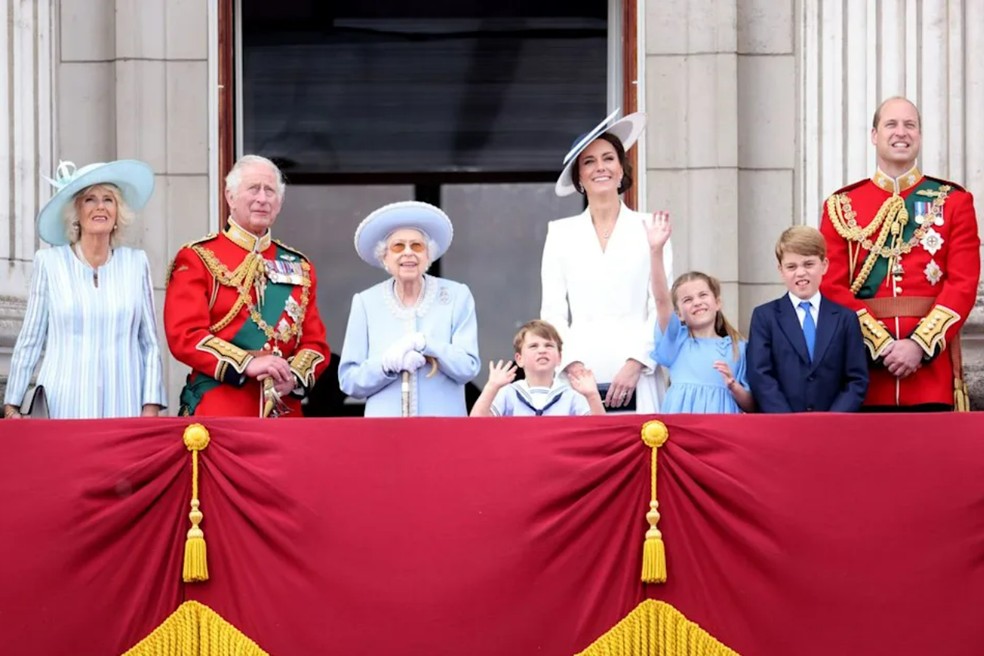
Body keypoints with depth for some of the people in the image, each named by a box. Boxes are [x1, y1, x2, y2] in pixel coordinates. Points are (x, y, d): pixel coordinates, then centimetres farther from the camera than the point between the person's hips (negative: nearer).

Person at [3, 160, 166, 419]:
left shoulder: (136, 263, 8)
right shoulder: (49, 262, 4)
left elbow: (150, 344, 9)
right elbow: (29, 342, 7)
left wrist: (151, 407, 0)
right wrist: (11, 406, 3)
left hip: (123, 407, 1)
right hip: (64, 406, -1)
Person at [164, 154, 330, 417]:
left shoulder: (299, 267, 15)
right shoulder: (197, 259, 2)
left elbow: (315, 341, 12)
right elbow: (184, 335, -8)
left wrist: (294, 376, -10)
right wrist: (247, 364, -19)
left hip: (284, 412, 4)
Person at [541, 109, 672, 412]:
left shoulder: (649, 229, 8)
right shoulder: (561, 234, 12)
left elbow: (661, 308, 4)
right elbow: (553, 312, 8)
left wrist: (635, 364, -7)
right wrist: (573, 365, -6)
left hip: (636, 381, -1)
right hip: (580, 380, 1)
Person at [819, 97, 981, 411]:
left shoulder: (954, 201, 7)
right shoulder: (841, 207, 8)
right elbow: (833, 287, 0)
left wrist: (920, 344, -14)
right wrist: (881, 344, -12)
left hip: (932, 361, 0)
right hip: (865, 366, 0)